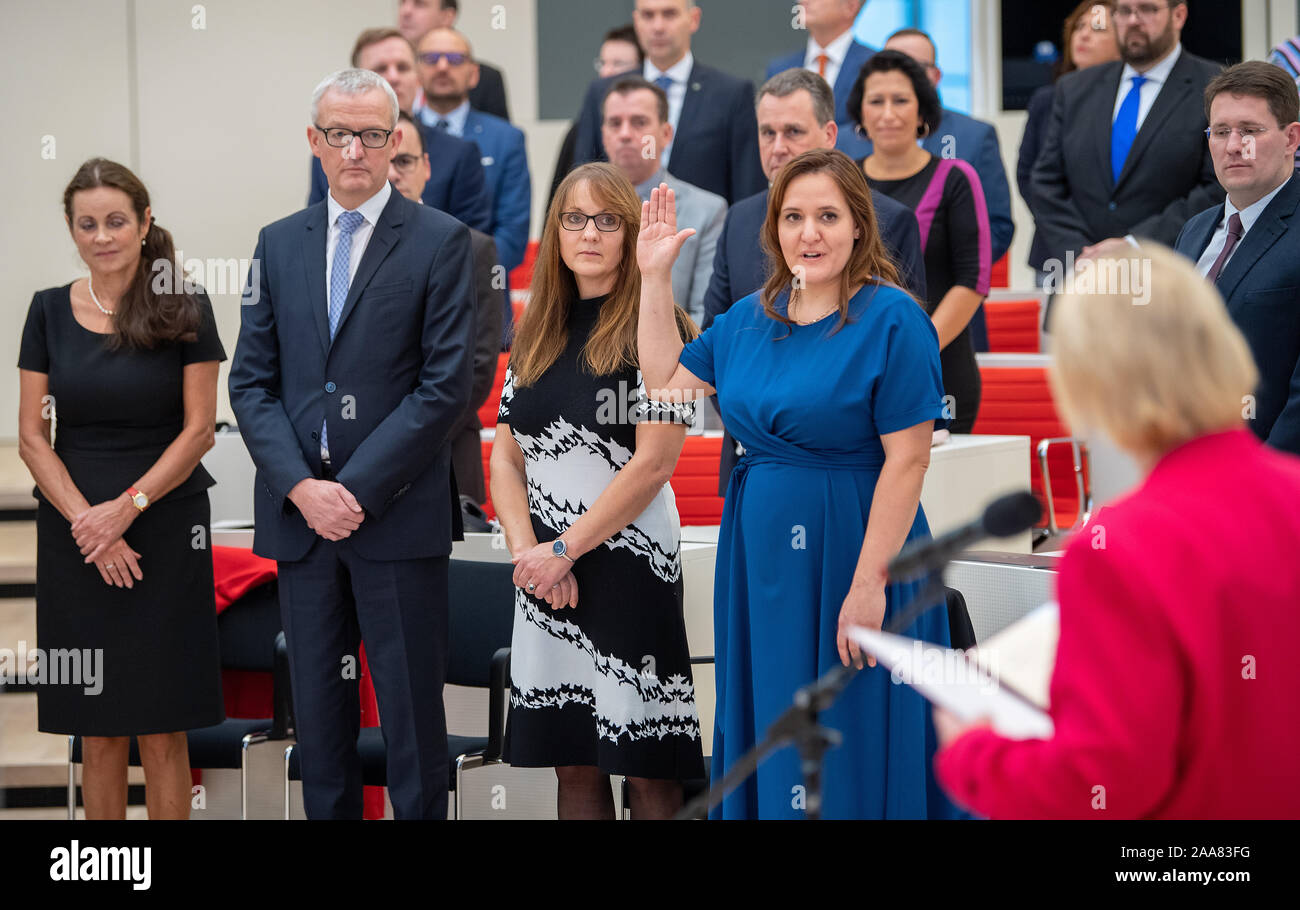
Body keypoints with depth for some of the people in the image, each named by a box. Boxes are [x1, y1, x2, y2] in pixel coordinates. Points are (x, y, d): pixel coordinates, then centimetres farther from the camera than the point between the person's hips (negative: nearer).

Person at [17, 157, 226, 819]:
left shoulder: (185, 308, -1)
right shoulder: (50, 311, 5)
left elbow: (199, 430, -3)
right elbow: (32, 437, 3)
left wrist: (126, 507, -13)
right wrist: (88, 522, -9)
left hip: (165, 533, -2)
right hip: (74, 536, 2)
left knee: (162, 734, -1)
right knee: (97, 733, 4)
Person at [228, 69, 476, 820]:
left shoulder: (440, 242, -1)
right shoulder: (279, 244, 12)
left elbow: (446, 386, -8)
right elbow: (252, 383, 8)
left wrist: (356, 488, -13)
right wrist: (302, 487, -8)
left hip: (399, 513, -4)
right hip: (300, 514, 4)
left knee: (412, 707, 0)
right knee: (318, 702, 9)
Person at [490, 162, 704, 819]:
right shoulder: (535, 336, 14)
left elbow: (654, 463, -13)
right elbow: (506, 458, 11)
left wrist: (562, 550, -11)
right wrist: (527, 549, -6)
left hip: (628, 566, -5)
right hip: (545, 574, 5)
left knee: (644, 766, -4)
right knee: (572, 765, 8)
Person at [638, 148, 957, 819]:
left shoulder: (890, 320, -12)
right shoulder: (751, 318, 9)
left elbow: (907, 459, -17)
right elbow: (666, 384, 16)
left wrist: (870, 583, -22)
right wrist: (655, 277, 10)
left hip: (847, 553, -6)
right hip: (760, 554, 7)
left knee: (845, 742, 1)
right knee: (765, 732, 13)